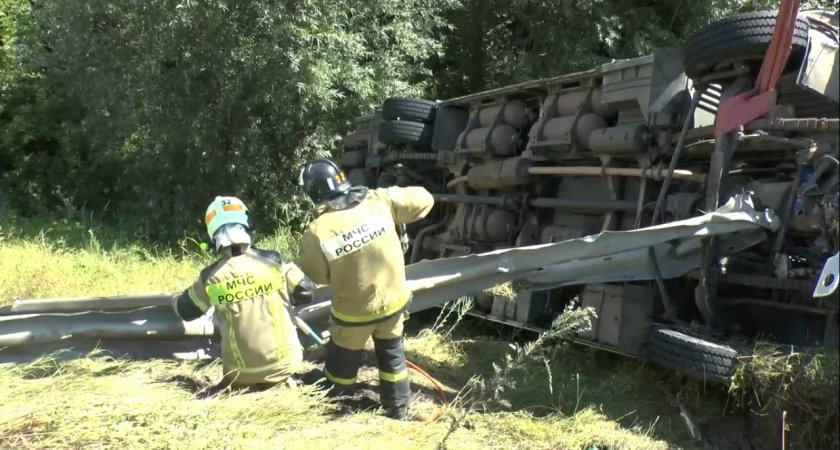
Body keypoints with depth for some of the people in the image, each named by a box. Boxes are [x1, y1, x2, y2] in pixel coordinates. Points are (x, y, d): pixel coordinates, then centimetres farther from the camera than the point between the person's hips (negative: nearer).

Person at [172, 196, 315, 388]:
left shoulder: (210, 277, -7)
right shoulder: (273, 260, -9)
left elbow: (185, 310, 11)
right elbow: (307, 292, 1)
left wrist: (175, 300, 33)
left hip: (243, 373, 2)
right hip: (286, 363, -1)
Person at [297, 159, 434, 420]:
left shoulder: (317, 232, -24)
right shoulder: (379, 201, -17)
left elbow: (317, 275, -9)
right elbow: (423, 200, -5)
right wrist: (397, 218, 10)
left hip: (354, 312, -3)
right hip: (393, 301, 3)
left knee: (342, 363, 22)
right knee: (392, 354, 25)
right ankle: (397, 412, 39)